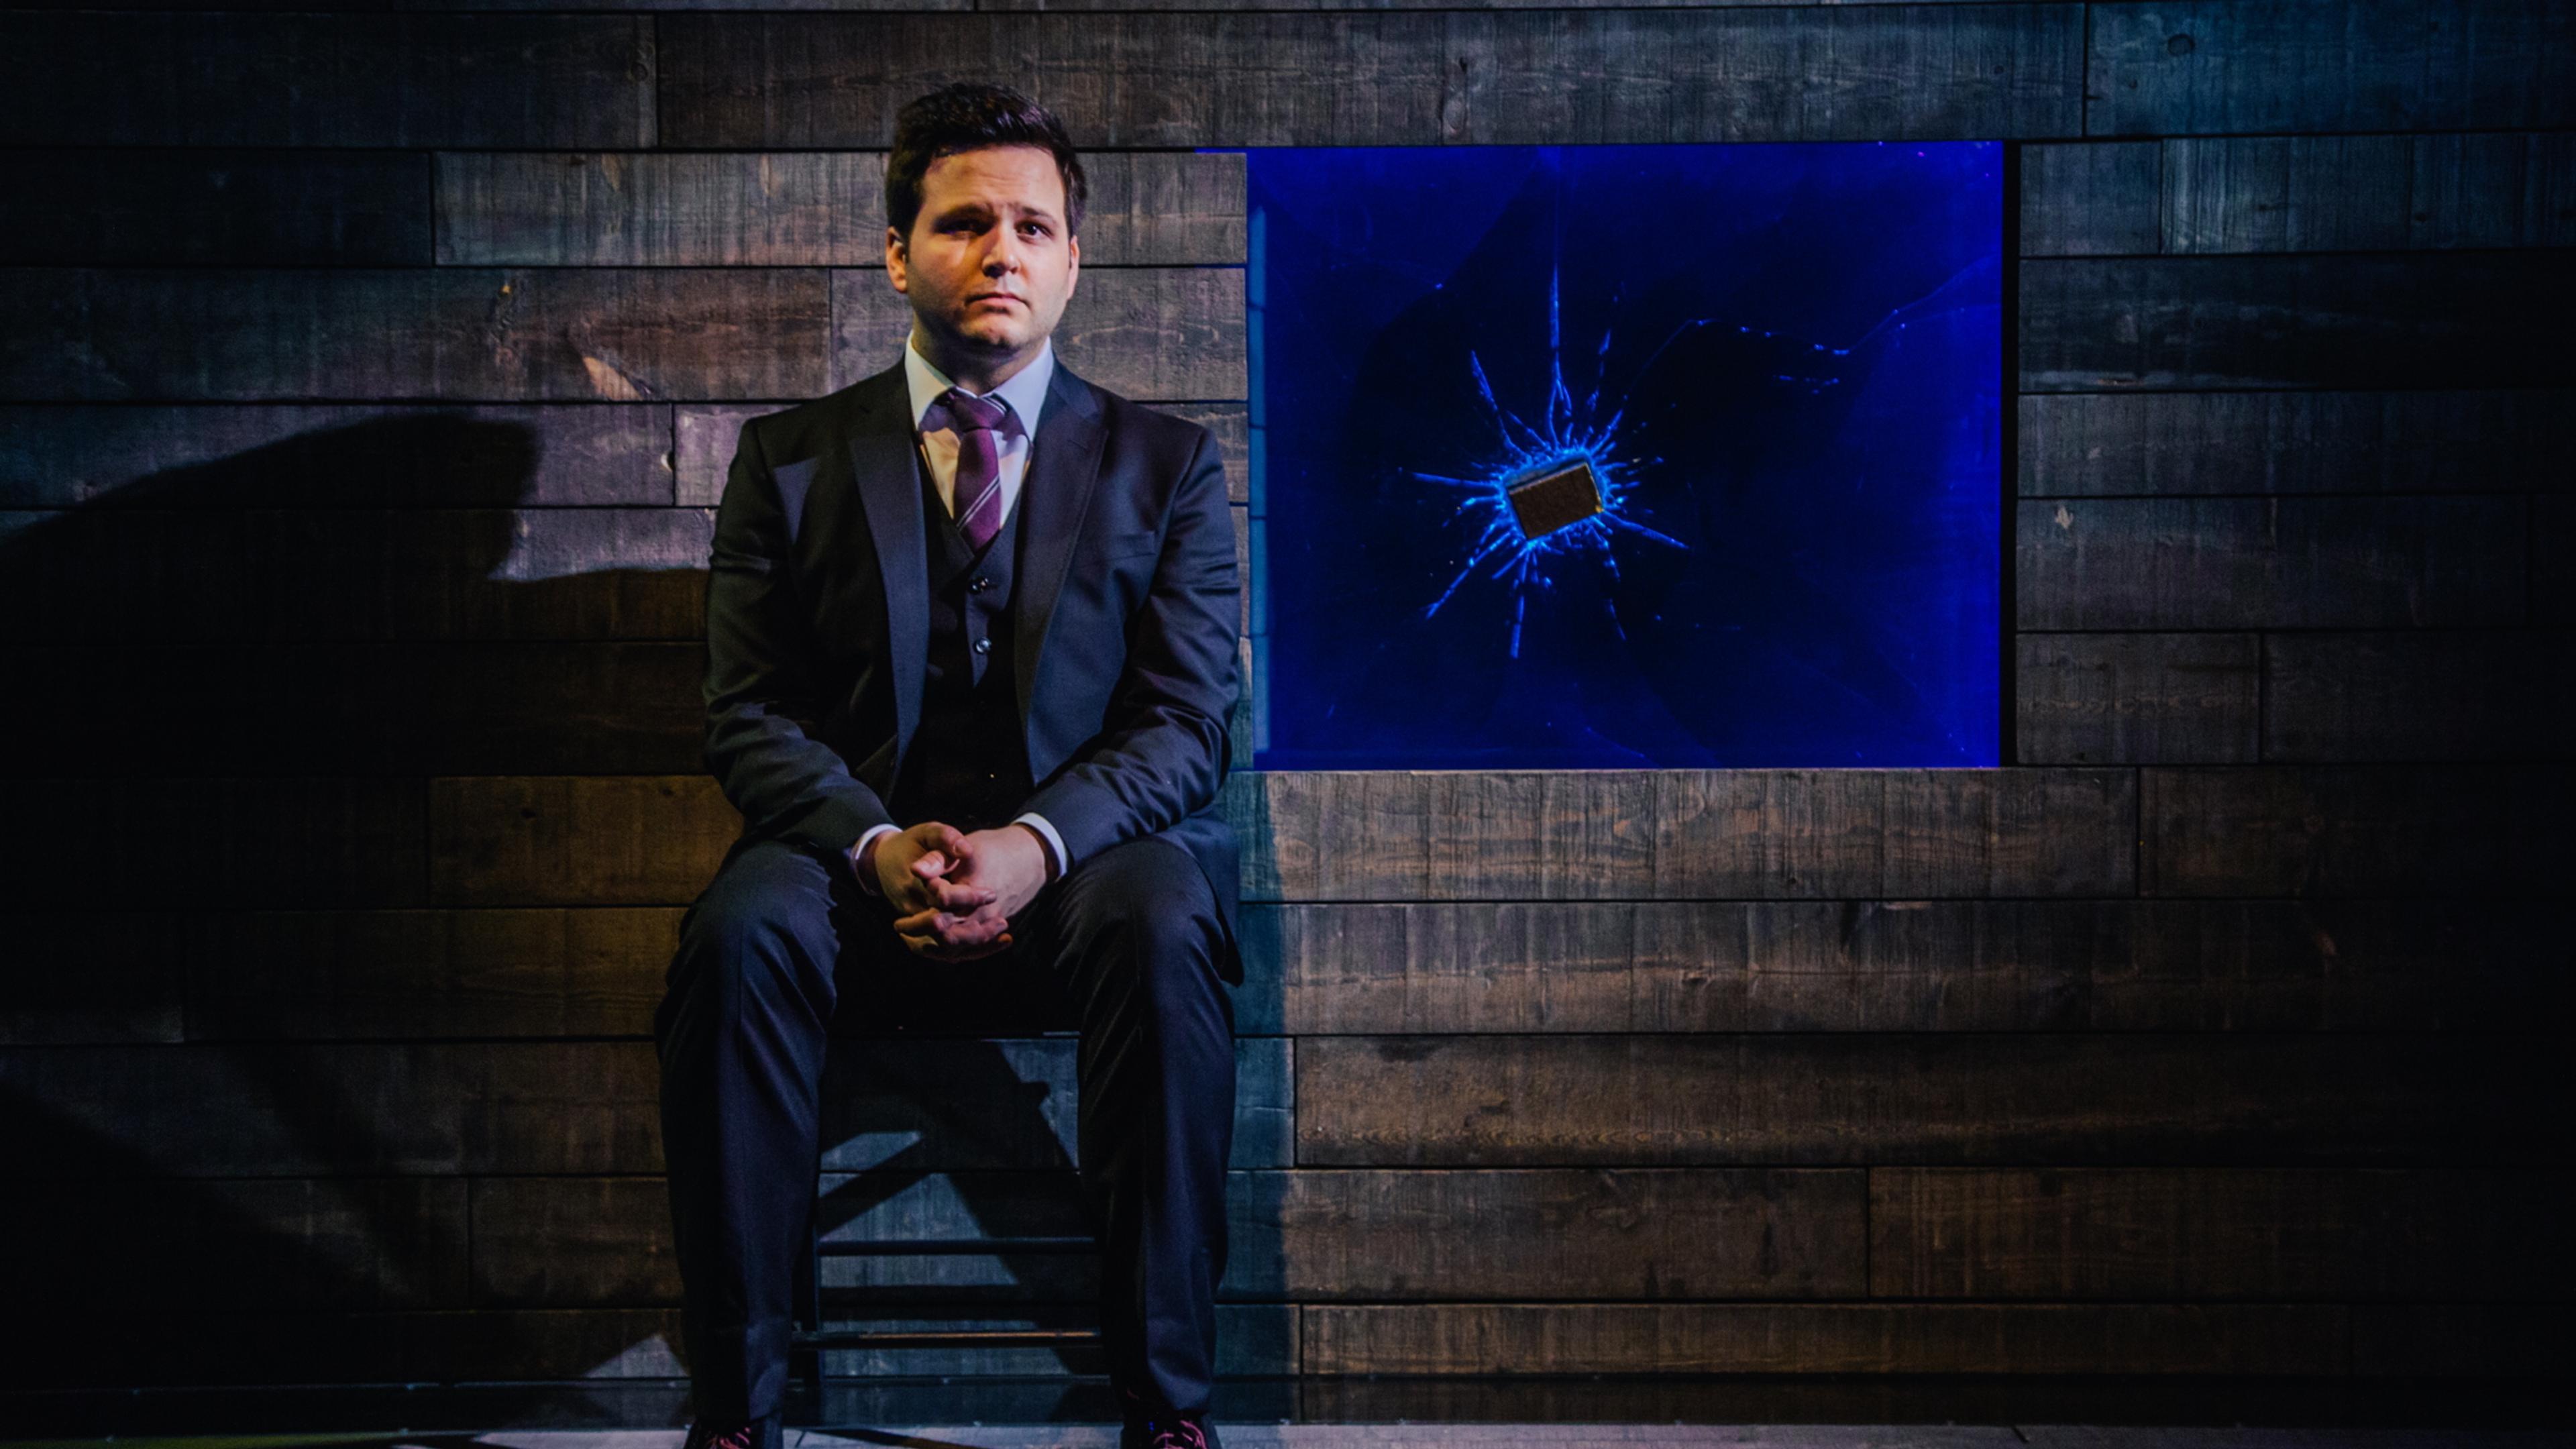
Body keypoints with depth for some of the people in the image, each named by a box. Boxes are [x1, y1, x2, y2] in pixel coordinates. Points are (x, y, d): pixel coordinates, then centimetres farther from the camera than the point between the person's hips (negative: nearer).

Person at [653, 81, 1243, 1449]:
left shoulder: (1167, 464, 10)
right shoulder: (790, 459, 11)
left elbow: (1184, 720, 0)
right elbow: (750, 715, 4)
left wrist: (1038, 843, -20)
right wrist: (877, 846, -17)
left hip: (1085, 843, 0)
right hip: (859, 840, 1)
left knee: (1164, 923, -35)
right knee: (742, 932, -32)